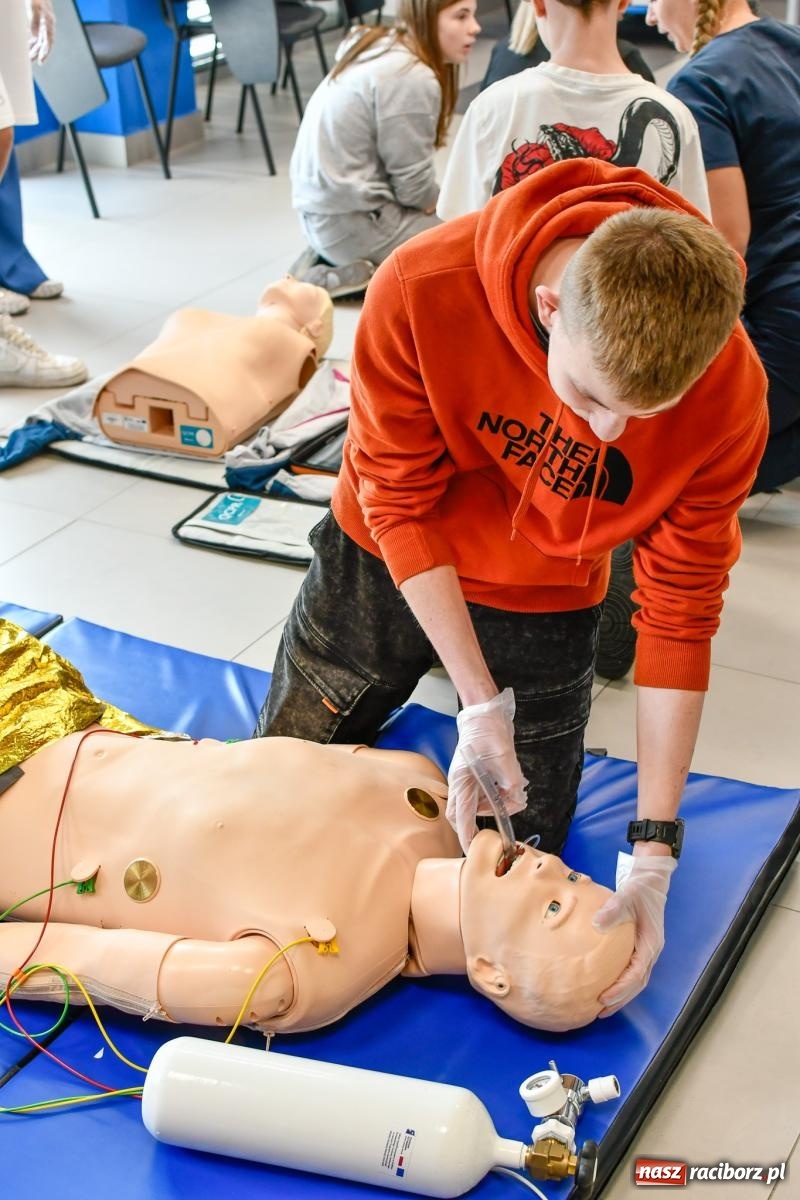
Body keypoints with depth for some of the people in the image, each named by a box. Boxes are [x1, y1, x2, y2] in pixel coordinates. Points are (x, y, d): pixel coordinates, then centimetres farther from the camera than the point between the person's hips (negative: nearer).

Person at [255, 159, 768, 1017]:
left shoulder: (727, 397, -31)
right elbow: (399, 499, -22)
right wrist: (479, 703, -25)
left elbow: (681, 609, -22)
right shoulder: (421, 290, -35)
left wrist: (653, 856, -24)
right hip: (386, 561, 0)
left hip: (537, 605, 0)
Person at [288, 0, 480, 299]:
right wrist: (440, 206, 6)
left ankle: (333, 260, 10)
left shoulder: (377, 47, 11)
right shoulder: (413, 78, -18)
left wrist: (435, 205, 7)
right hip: (352, 223, -10)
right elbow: (414, 183, -12)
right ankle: (369, 274, -9)